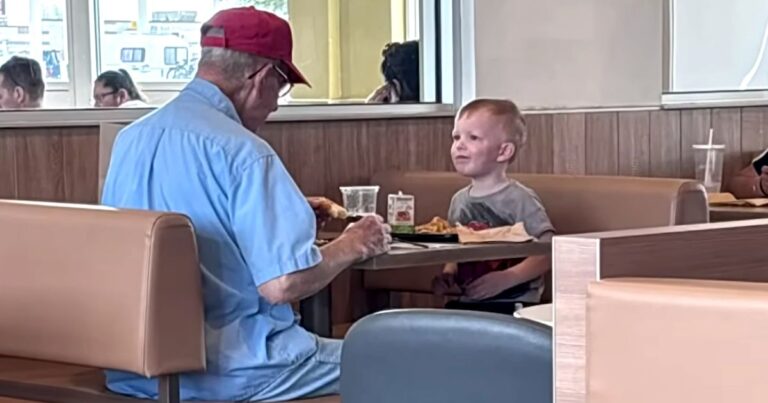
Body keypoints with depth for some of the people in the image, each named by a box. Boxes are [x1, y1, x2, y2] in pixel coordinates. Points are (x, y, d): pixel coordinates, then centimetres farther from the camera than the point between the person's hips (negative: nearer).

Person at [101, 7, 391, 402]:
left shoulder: (129, 139, 7)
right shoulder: (242, 151, -17)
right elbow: (284, 283, -22)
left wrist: (285, 210, 28)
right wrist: (352, 246, -3)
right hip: (225, 371, -8)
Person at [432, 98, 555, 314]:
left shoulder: (519, 198, -8)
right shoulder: (460, 200, 13)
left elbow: (548, 252, -14)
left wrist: (505, 279, -20)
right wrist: (447, 275, 5)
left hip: (512, 304, -6)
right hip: (467, 302, 6)